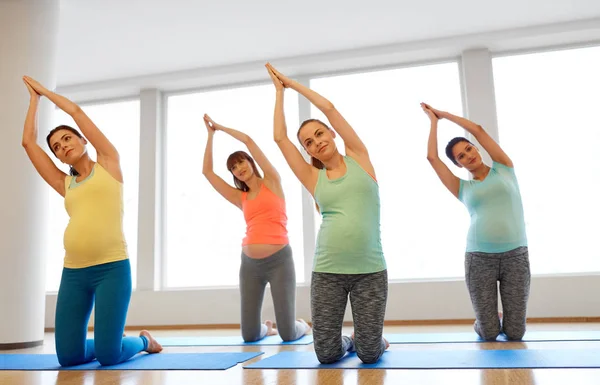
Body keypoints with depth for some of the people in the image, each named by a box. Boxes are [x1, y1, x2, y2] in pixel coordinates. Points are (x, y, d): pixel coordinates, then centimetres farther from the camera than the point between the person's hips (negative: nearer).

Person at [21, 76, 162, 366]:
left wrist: (44, 89, 22)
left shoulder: (108, 163, 9)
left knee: (109, 356, -8)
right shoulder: (65, 185, 17)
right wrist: (34, 97, 26)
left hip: (112, 268, -5)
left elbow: (76, 111, 8)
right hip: (73, 272, 5)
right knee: (68, 356, 1)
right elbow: (28, 141, 18)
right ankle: (115, 340, 30)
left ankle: (143, 341, 23)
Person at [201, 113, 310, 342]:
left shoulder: (272, 182, 6)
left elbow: (248, 140, 1)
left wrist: (221, 127, 13)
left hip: (279, 261, -4)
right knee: (249, 336, 4)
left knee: (289, 335, -3)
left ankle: (302, 325, 32)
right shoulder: (240, 198, 14)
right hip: (250, 264, 4)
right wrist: (211, 134, 18)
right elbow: (207, 171, 13)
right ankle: (266, 327, 38)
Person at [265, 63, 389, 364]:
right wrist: (279, 91, 16)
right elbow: (280, 137, 6)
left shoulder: (358, 158, 6)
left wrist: (293, 83, 13)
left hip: (370, 270, -1)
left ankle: (362, 338, 34)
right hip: (327, 271, 1)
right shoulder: (314, 178, 8)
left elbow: (329, 108, 3)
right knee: (327, 355, 1)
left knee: (370, 354, 0)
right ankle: (346, 341, 34)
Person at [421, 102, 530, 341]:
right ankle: (491, 318, 32)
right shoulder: (462, 188, 10)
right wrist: (433, 120, 16)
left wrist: (445, 114, 13)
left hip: (516, 254, 0)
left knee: (515, 333, 0)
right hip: (479, 256, 0)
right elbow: (431, 157, 5)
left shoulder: (503, 168, 10)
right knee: (488, 333, -2)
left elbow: (479, 130, 4)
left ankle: (504, 318, 34)